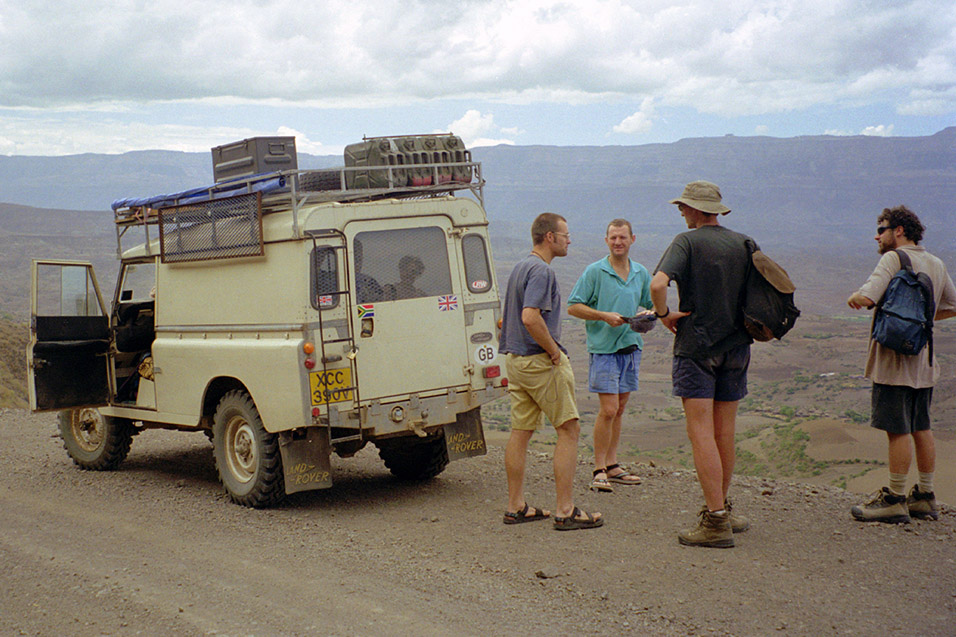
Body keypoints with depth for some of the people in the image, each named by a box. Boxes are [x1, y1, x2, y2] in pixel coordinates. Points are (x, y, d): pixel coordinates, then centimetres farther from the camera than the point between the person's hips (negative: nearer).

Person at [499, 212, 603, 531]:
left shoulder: (520, 266, 16)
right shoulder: (541, 270, -16)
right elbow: (531, 317, -28)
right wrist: (554, 350, -17)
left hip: (515, 359, 10)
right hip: (541, 361, -10)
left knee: (521, 431, 11)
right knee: (568, 429, -4)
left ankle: (516, 506, 16)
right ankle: (565, 510, -5)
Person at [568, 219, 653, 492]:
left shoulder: (641, 273, 10)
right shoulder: (594, 272, -5)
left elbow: (651, 304, 21)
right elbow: (573, 306, -6)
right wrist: (605, 316, -16)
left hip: (631, 346, 6)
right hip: (604, 347, -6)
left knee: (619, 408, 11)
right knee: (608, 409, -10)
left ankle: (612, 465, 20)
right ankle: (599, 470, -1)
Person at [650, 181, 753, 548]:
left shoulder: (687, 242, -9)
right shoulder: (744, 243, 8)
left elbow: (658, 284, -24)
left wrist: (664, 314, -8)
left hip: (696, 346, -6)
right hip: (736, 346, 6)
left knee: (701, 434, -5)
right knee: (724, 434, 14)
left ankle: (716, 521, -7)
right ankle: (720, 509, 24)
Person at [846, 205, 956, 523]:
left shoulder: (894, 259, -12)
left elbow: (866, 298, -25)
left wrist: (853, 298, -4)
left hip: (896, 359, -8)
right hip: (924, 358, 8)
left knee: (898, 429, -5)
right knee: (921, 428, 13)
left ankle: (895, 500, 0)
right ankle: (925, 497, 19)